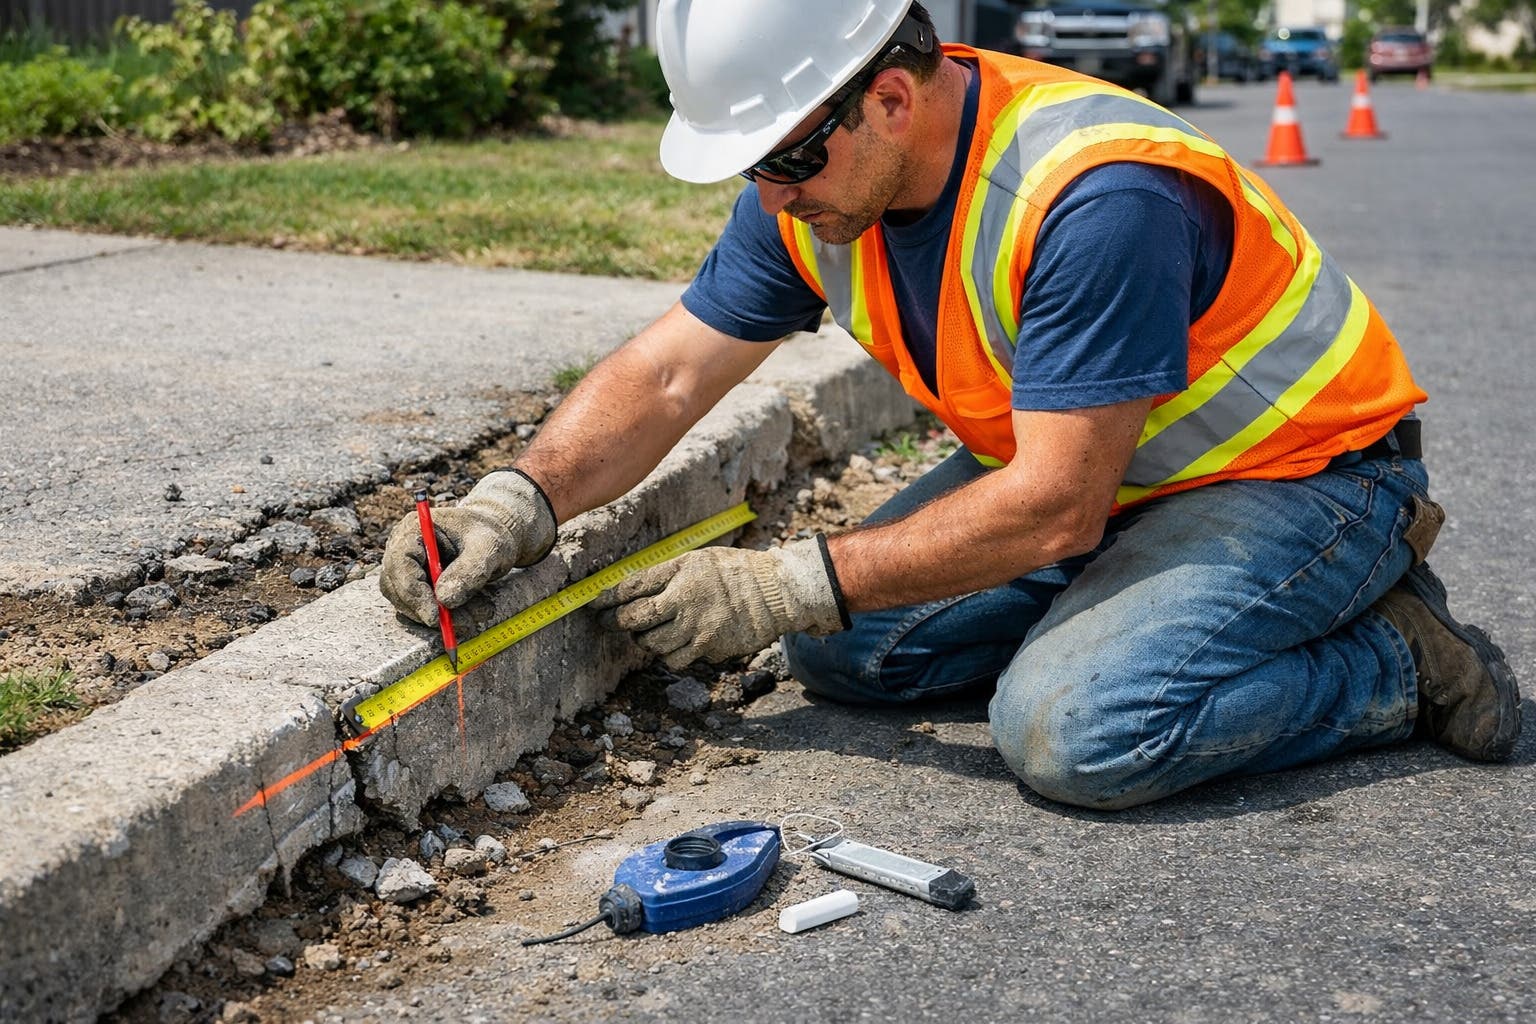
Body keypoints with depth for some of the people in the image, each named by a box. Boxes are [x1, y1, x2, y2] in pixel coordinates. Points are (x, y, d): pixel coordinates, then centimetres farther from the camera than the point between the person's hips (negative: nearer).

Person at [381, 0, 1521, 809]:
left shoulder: (1098, 197, -33)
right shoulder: (815, 180, -9)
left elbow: (1053, 508, -31)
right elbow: (664, 375, -6)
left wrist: (788, 584, -28)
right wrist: (520, 500, -23)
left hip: (1301, 469, -7)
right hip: (1082, 463, 8)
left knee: (1072, 729, -29)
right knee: (841, 646, -4)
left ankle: (1396, 658, -5)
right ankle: (1111, 609, 10)